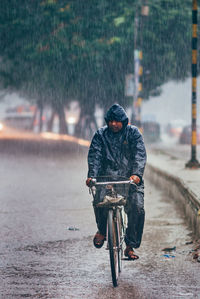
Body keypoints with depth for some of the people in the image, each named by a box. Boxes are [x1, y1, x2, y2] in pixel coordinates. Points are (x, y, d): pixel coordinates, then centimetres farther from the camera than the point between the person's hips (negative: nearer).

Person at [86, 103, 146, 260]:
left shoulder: (133, 133, 5)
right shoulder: (101, 134, 10)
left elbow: (140, 154, -7)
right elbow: (94, 155, 0)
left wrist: (136, 174, -24)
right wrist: (92, 175, -17)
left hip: (130, 178, 0)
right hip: (107, 177, 0)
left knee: (137, 207, -18)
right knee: (99, 200, -28)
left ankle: (130, 246, -4)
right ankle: (102, 230, 3)